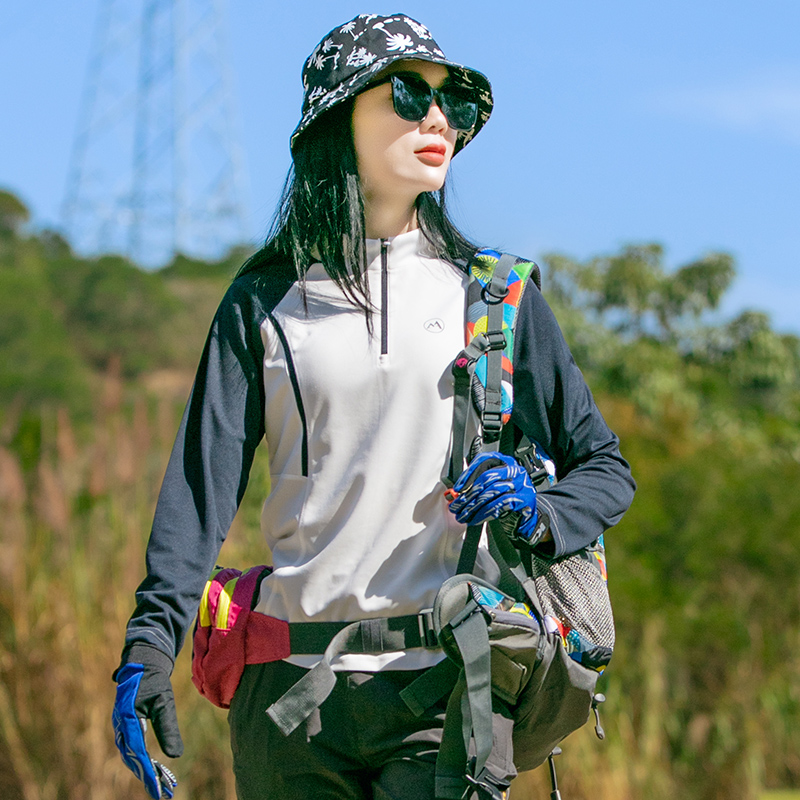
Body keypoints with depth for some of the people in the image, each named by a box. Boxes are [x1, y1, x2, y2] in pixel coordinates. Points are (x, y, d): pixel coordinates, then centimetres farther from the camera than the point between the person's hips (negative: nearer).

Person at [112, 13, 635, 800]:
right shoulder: (262, 300, 8)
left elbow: (604, 467, 13)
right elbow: (202, 481, 1)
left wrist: (539, 515, -9)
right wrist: (149, 643, -13)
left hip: (449, 686, 0)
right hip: (290, 683, 1)